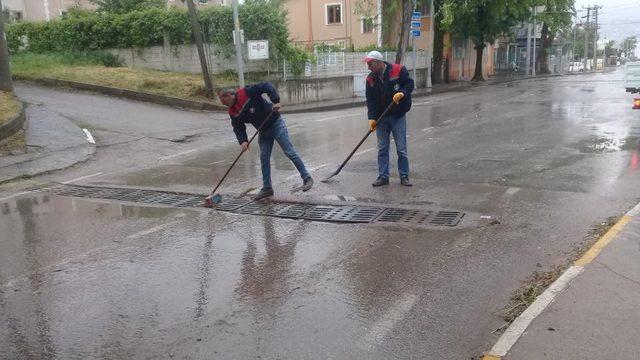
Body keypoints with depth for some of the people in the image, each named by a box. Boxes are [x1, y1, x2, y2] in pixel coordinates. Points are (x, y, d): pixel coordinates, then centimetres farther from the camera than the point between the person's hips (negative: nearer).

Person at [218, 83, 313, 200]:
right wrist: (243, 141, -15)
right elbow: (238, 128, 2)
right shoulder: (233, 112, -1)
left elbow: (266, 86, -23)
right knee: (264, 158, 4)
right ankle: (267, 188, 14)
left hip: (275, 123, -7)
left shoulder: (247, 92, -21)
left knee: (289, 152, -6)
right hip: (263, 131, 7)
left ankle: (307, 178, 2)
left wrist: (275, 101, -33)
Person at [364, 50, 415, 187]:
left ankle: (404, 176, 12)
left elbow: (409, 84, -4)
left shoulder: (399, 70, -8)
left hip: (398, 116, -3)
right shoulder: (370, 79, 2)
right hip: (381, 118, 4)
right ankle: (383, 176, 14)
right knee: (382, 149, 6)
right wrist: (372, 118, -10)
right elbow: (370, 100, 0)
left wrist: (402, 93, -25)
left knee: (401, 149, 1)